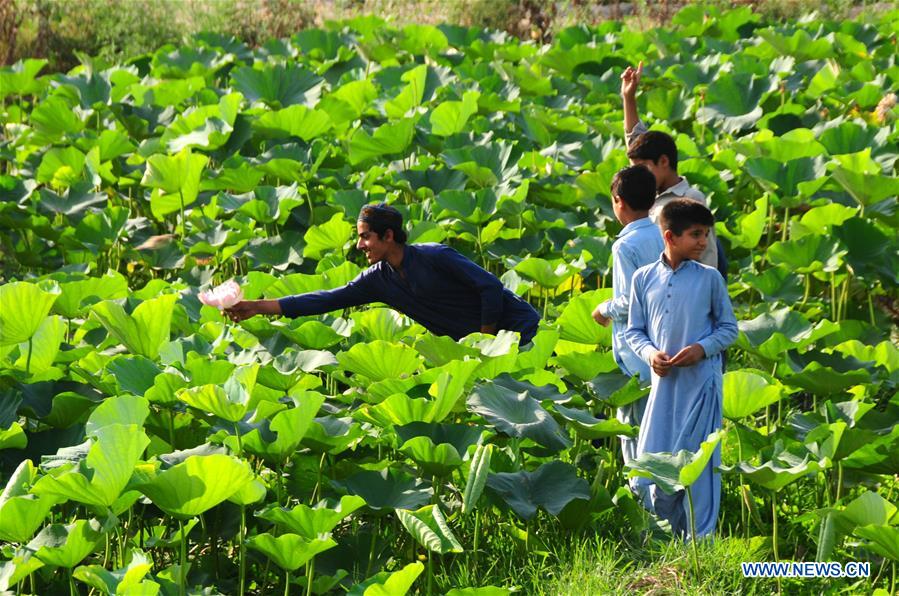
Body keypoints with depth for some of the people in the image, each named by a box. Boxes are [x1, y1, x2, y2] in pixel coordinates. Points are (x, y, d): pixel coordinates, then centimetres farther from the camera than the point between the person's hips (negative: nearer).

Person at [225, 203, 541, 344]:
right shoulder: (378, 279, 0)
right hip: (466, 340, 7)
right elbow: (328, 299, -3)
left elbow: (491, 287, -22)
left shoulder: (434, 257, -21)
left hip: (514, 322, -7)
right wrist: (259, 307, -10)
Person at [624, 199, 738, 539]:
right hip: (663, 381, 2)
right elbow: (634, 331, 10)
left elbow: (728, 328, 6)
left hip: (701, 381, -2)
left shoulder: (709, 278, 0)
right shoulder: (644, 278, 4)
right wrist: (650, 353, -10)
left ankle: (699, 541, 6)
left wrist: (702, 348, -12)